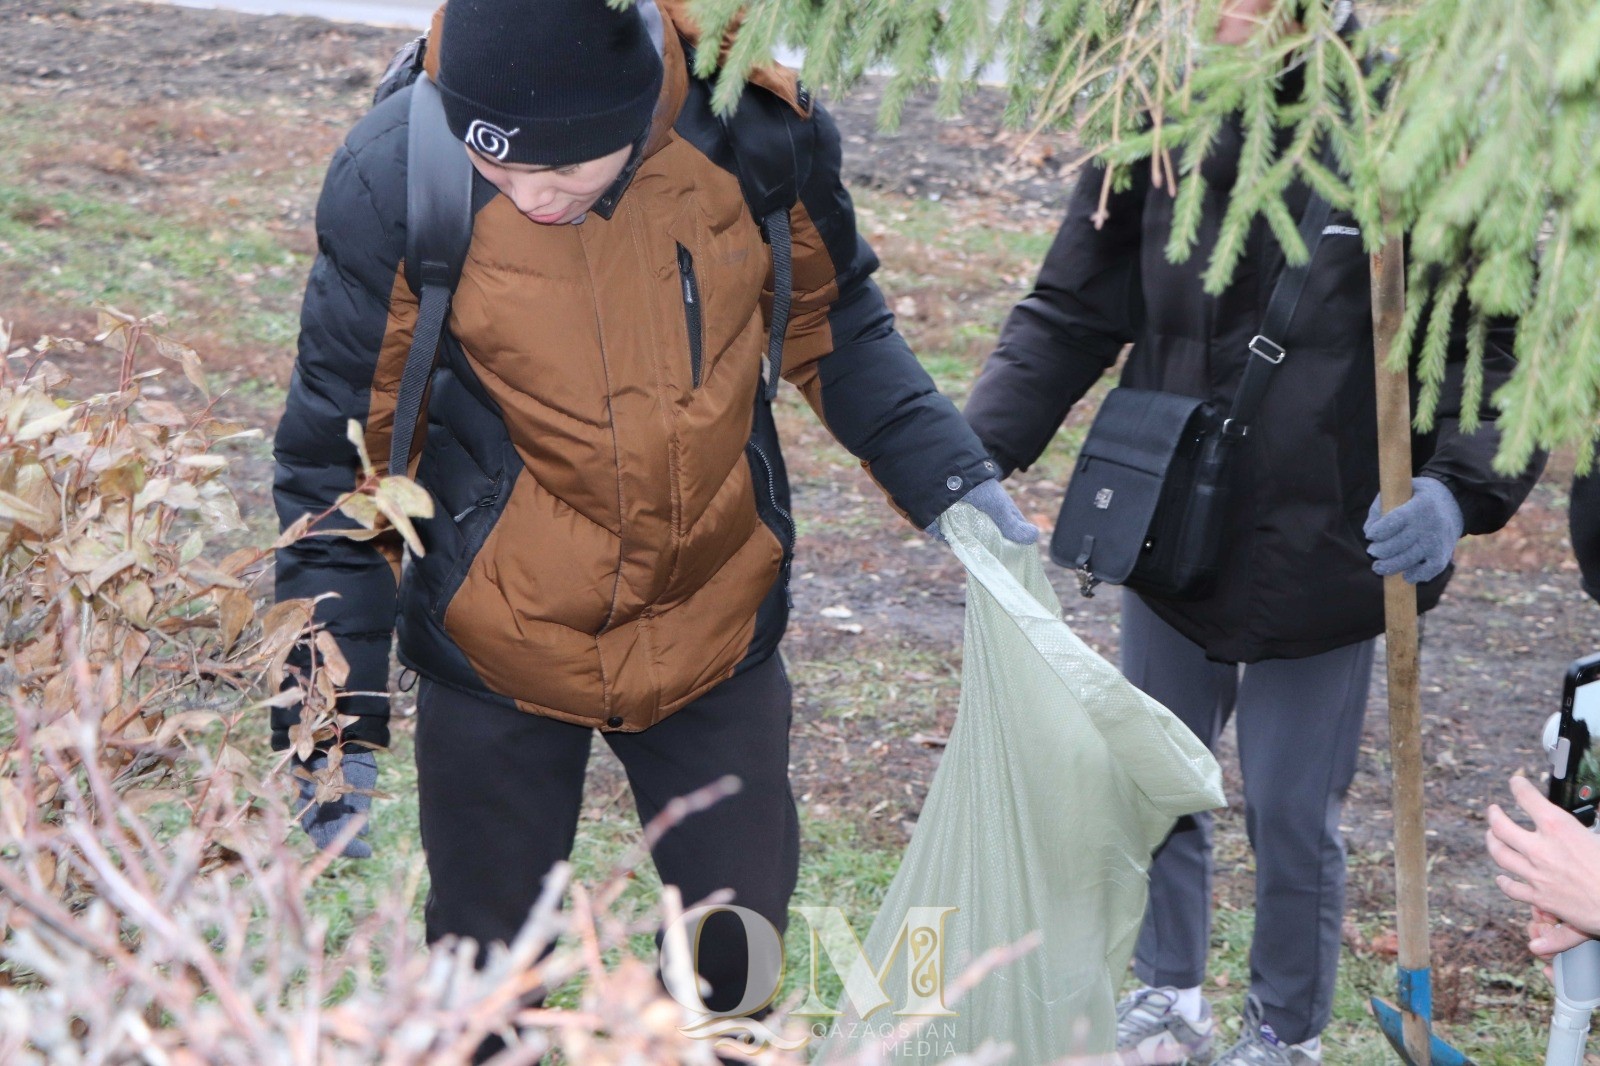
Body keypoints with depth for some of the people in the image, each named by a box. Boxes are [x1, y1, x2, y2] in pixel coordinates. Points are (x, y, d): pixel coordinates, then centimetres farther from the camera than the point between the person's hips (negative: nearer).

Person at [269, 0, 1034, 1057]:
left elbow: (833, 326, 5)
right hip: (498, 646, -2)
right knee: (485, 967, 11)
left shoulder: (758, 129, -16)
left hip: (716, 631, 2)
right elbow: (337, 461, -12)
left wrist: (954, 482, -4)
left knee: (737, 948, 14)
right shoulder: (395, 178, -22)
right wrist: (337, 720, -13)